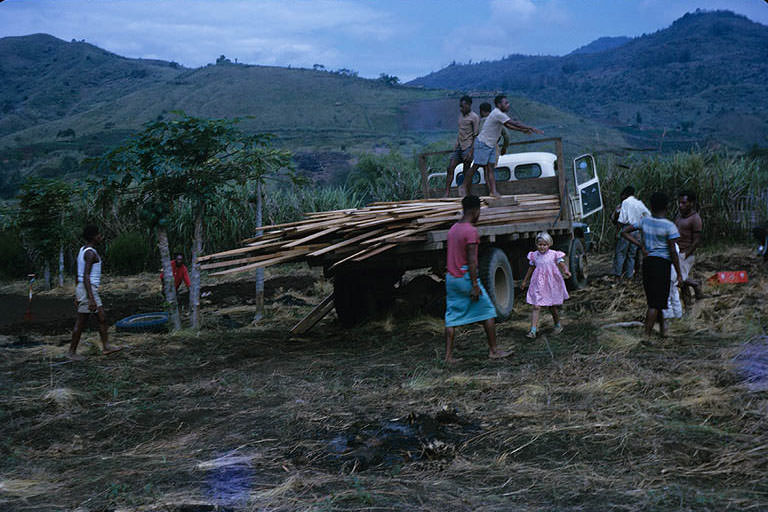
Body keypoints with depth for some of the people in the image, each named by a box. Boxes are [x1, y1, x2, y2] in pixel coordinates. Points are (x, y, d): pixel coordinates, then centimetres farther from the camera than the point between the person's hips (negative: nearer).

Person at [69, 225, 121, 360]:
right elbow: (86, 276, -23)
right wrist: (91, 298, -26)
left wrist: (77, 296, 23)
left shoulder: (83, 250, 14)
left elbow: (79, 275, 19)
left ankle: (106, 346, 14)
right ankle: (72, 352, 7)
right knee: (81, 322, -1)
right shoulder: (90, 253, -17)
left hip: (82, 288, 10)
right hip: (88, 290, -10)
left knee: (102, 317, 11)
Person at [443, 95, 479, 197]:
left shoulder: (474, 118, -9)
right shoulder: (461, 114, 14)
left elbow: (476, 136, -12)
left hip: (467, 147, -7)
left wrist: (471, 151, -18)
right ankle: (447, 193, -5)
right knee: (450, 168, -4)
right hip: (458, 146, 7)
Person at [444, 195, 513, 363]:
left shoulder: (453, 229, 12)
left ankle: (448, 356, 4)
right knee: (488, 311, 5)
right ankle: (493, 350, 10)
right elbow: (472, 260, -19)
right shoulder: (471, 231, -14)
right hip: (466, 278, -8)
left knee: (452, 317, 7)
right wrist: (475, 285, -19)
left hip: (451, 278, 8)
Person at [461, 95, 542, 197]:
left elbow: (509, 125, 21)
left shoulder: (500, 114, 9)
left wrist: (523, 130, 12)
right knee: (476, 166, -4)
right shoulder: (498, 114, -22)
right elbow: (514, 123, -24)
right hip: (483, 143, -9)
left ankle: (493, 191, -5)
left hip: (491, 145, 9)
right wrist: (531, 128, -20)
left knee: (490, 168, 1)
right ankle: (463, 187, 7)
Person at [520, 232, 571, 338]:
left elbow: (563, 265, -8)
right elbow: (531, 268, 17)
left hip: (551, 284, -1)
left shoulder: (554, 255, -5)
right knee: (536, 307, -8)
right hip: (538, 285, 2)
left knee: (552, 307, 11)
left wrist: (566, 271, -32)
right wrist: (525, 281, 26)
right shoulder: (534, 256, 3)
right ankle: (533, 330, -10)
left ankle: (558, 325, 34)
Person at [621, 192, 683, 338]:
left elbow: (624, 232, 5)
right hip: (662, 262, -6)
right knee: (656, 302, -2)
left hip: (647, 261, 6)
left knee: (653, 299, 18)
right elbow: (672, 252, -12)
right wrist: (679, 274, -5)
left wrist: (641, 245, 4)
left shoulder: (644, 221, 2)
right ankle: (647, 334, -5)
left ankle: (662, 329, 32)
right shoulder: (669, 226, -11)